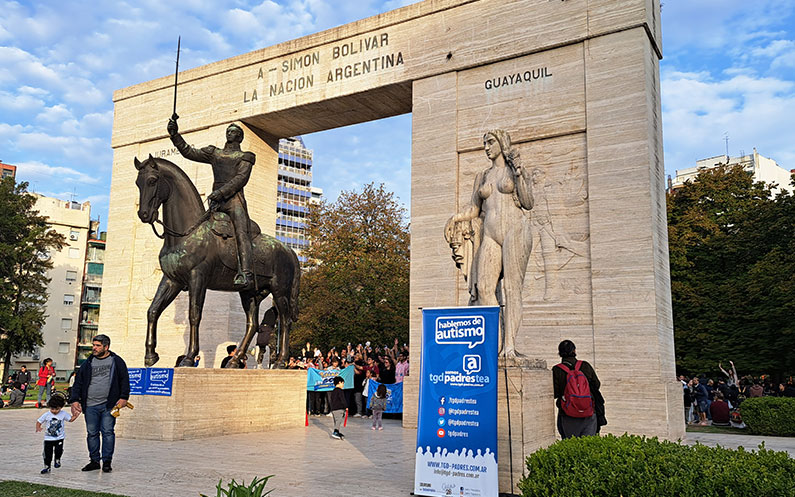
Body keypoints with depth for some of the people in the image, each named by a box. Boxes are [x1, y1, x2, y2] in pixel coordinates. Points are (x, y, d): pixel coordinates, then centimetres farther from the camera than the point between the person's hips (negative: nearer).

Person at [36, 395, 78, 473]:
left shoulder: (63, 414, -4)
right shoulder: (46, 415, -7)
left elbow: (71, 419, 6)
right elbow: (39, 421, -2)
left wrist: (76, 415, -9)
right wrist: (38, 428, -19)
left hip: (59, 438, -1)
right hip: (48, 438, 1)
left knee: (59, 450, -17)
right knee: (47, 454, 5)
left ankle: (57, 460, 14)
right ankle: (47, 467, 23)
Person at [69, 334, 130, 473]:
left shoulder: (117, 361, 4)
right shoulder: (88, 363, 11)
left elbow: (124, 380, 3)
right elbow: (78, 382, 13)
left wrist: (123, 397, -7)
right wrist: (75, 400, 2)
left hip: (109, 405, -3)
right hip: (90, 406, 3)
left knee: (107, 432, -4)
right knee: (92, 433, 7)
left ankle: (107, 462, 4)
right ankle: (94, 461, 18)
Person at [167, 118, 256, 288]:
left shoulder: (245, 157, 13)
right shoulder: (214, 153, 26)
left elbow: (241, 178, -3)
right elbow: (189, 152, 19)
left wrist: (221, 192, -16)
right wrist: (175, 135, 5)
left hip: (234, 199, -5)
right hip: (216, 201, 5)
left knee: (241, 232, -23)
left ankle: (245, 273, -38)